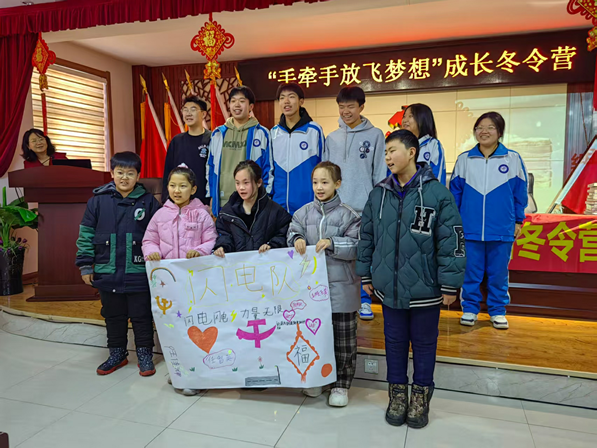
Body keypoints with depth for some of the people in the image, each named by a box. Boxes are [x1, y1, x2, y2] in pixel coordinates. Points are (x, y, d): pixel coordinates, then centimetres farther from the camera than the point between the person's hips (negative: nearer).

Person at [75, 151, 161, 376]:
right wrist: (86, 265, 2)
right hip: (107, 273, 2)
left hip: (139, 273, -2)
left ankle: (145, 354, 25)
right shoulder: (98, 200, -1)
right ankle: (117, 353, 34)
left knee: (141, 316, 9)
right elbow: (86, 235, 3)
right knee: (113, 316, 17)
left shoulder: (148, 202, -5)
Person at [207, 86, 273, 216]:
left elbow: (268, 169, 2)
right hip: (222, 202, 3)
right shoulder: (217, 134, 11)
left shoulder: (261, 134, 2)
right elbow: (211, 167, 16)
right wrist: (211, 197, 11)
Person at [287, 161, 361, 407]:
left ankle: (341, 384, 26)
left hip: (340, 286, -3)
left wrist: (331, 243, -24)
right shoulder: (304, 212, 4)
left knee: (343, 338, 9)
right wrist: (297, 239, -22)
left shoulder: (348, 215, -7)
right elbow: (293, 232, 0)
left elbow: (355, 247, -10)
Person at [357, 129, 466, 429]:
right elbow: (367, 238, 10)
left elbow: (451, 242, -11)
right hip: (389, 288, 4)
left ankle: (421, 395, 35)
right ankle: (397, 393, 36)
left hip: (425, 289, -3)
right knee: (395, 341, 17)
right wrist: (366, 275, 11)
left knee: (424, 343, 15)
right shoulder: (378, 194, 3)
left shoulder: (437, 193, -11)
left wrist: (450, 285, -9)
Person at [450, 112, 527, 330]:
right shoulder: (464, 159, 3)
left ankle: (498, 311, 25)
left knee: (498, 272, 10)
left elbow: (520, 193, 6)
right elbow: (455, 192, 7)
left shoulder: (513, 159, 1)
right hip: (470, 229, 0)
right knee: (470, 271, 7)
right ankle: (470, 308, 22)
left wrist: (518, 221, 6)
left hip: (501, 230, 0)